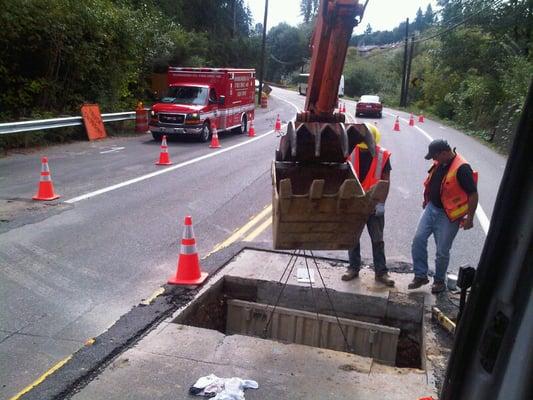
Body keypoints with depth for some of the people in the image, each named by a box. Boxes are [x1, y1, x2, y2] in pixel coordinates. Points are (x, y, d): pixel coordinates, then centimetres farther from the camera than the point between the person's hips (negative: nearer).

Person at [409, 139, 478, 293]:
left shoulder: (462, 168, -22)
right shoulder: (439, 163, 2)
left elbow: (473, 194, -19)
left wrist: (469, 218, -17)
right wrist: (427, 200, 23)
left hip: (448, 215, -7)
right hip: (431, 208, 7)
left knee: (442, 251, 4)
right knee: (418, 240, 1)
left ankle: (439, 281, 24)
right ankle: (420, 275, 14)